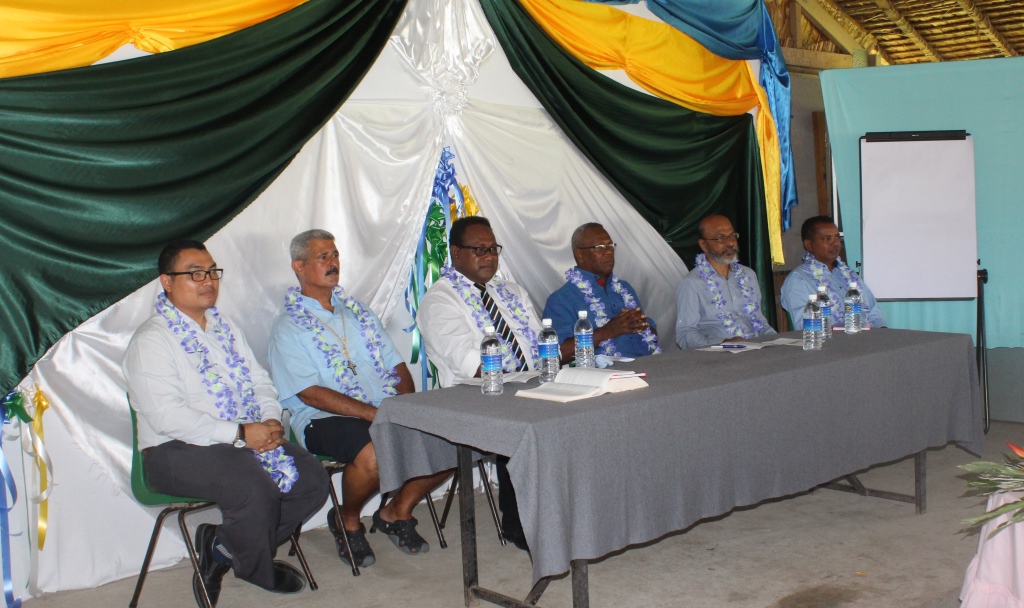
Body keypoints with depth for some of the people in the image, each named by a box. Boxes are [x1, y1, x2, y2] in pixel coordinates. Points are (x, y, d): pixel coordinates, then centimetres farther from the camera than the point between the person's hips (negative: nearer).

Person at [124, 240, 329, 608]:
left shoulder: (225, 328, 17)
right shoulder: (151, 340, -9)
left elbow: (259, 381, 17)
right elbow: (167, 416, -19)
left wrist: (272, 421, -6)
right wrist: (240, 434, -22)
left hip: (249, 439, 8)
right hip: (176, 451, -8)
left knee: (312, 479, -10)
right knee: (255, 488, -31)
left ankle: (224, 546, 5)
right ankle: (257, 569, 0)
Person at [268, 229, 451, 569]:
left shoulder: (357, 311, 20)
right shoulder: (288, 327, 0)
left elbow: (396, 365, 18)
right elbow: (311, 393, -11)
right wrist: (375, 414, -20)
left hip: (389, 411, 6)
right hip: (325, 418, -6)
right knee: (372, 455, -36)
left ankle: (396, 512, 6)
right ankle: (348, 522, -3)